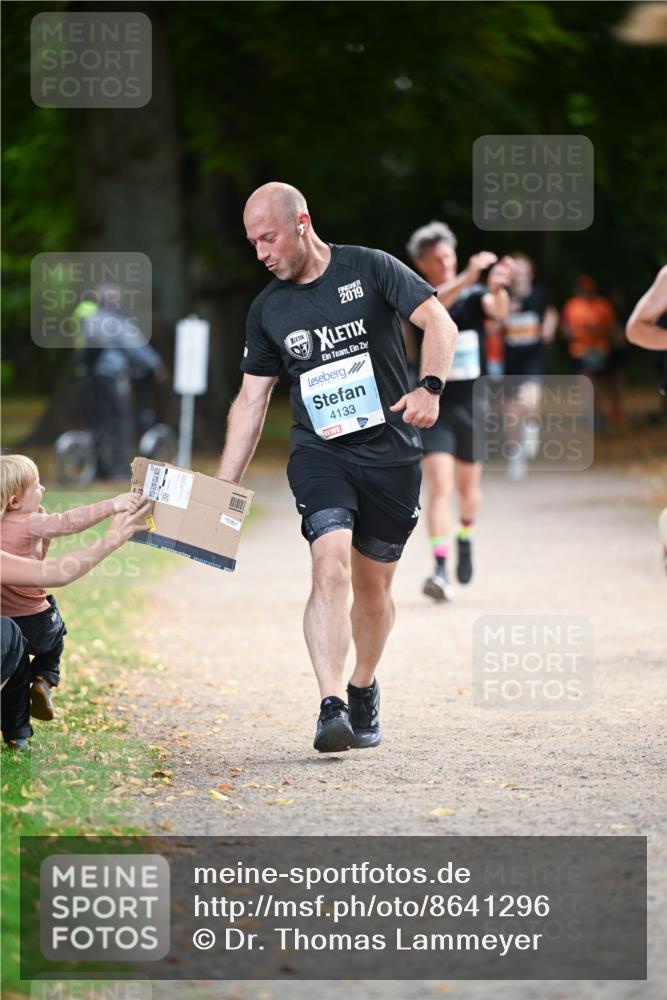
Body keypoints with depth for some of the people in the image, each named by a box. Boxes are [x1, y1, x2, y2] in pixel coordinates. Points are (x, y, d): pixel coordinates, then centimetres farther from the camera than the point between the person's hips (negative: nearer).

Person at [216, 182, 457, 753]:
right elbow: (250, 404, 10)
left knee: (373, 587, 8)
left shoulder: (370, 269, -3)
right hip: (319, 454, 1)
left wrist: (430, 388, -26)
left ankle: (364, 690, 35)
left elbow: (439, 323, -8)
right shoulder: (268, 311, 6)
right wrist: (221, 491, 5)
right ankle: (332, 708, -31)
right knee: (331, 563, -22)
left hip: (391, 454, -1)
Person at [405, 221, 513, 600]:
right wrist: (468, 277, -46)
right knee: (440, 486, -16)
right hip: (434, 407, -3)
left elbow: (498, 311, -21)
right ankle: (441, 569, -22)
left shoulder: (474, 295, 1)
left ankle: (465, 538, 45)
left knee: (469, 486, 15)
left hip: (471, 405, 3)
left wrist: (497, 290, -45)